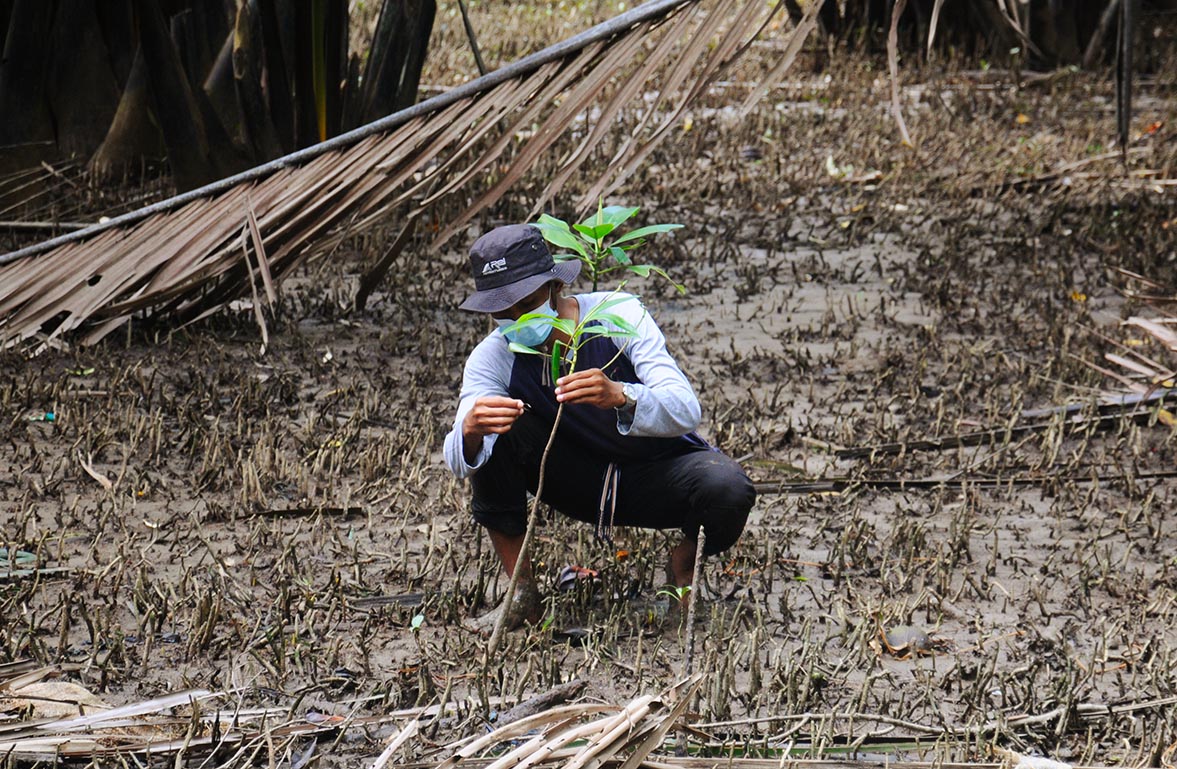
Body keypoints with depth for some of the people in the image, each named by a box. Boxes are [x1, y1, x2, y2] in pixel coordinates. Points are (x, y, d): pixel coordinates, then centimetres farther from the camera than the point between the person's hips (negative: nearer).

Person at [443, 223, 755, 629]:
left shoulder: (617, 314, -22)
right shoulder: (494, 356, -16)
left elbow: (685, 411, -34)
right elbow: (458, 461, -29)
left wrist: (619, 397, -54)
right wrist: (470, 429, -54)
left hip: (657, 473, -2)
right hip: (579, 482, 2)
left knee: (727, 488, -34)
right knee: (494, 433, -24)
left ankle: (683, 565, 2)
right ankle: (522, 592, -11)